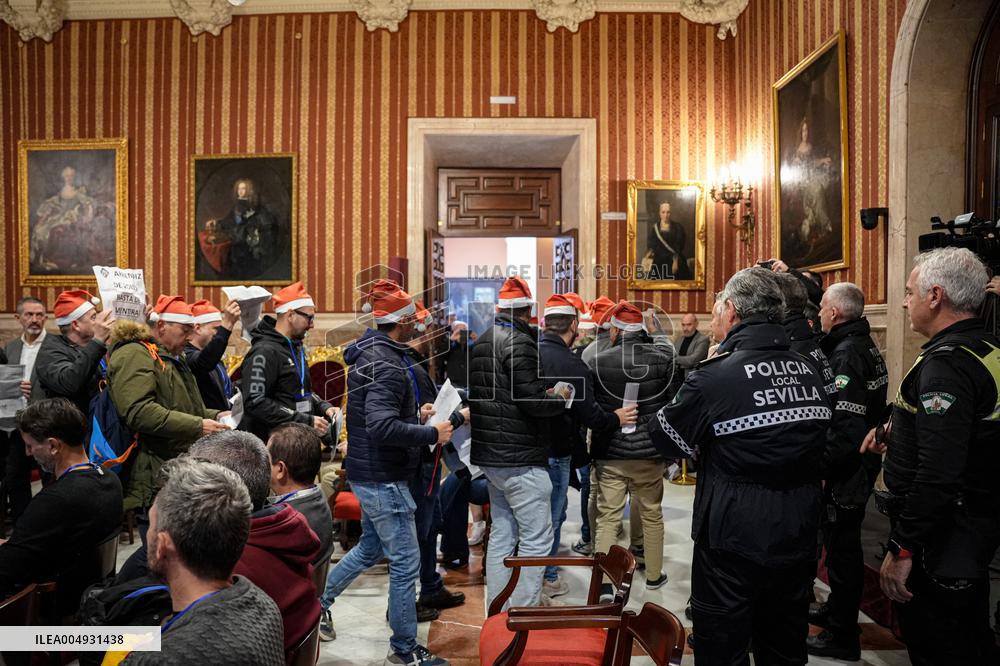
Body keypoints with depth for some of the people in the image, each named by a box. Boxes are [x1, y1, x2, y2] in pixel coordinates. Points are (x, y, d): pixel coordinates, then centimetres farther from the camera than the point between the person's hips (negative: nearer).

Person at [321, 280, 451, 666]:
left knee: (371, 547, 26)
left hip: (370, 472, 10)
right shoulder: (387, 365, -23)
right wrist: (432, 434, -23)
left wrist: (415, 415, 11)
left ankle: (319, 601, 39)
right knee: (406, 562, 2)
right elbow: (383, 427, -34)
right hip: (384, 478, -10)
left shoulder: (368, 352, 9)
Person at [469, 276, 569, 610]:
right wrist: (561, 397, -1)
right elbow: (533, 400, -21)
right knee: (536, 538, 0)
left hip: (491, 454, 9)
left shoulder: (482, 343, 13)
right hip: (521, 457, -9)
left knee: (502, 534, 16)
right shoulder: (519, 342, -16)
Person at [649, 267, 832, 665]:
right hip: (798, 542, 6)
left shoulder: (716, 376, -19)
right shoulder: (810, 373, 0)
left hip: (734, 542, -6)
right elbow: (819, 443, 12)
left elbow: (666, 439, -9)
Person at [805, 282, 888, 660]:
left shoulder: (846, 355, -22)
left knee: (841, 548, 2)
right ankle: (837, 610, 40)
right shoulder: (865, 346, 9)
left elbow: (846, 426, -30)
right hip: (861, 464, 10)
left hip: (846, 471, -10)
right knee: (843, 544, 23)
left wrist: (820, 464, -21)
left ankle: (842, 637, 16)